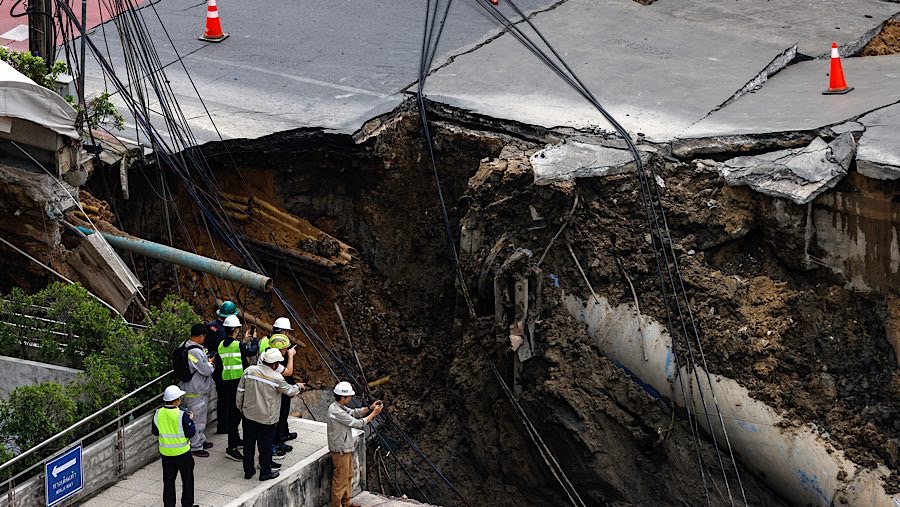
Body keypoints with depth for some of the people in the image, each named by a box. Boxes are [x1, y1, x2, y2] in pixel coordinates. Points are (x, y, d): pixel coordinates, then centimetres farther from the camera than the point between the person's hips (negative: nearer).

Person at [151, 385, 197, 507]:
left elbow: (155, 431, 5)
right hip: (182, 452, -4)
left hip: (165, 453, 4)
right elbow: (190, 433, -15)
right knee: (187, 480, 14)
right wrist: (190, 420, -1)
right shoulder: (182, 415, -21)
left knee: (168, 481, 15)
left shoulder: (158, 414, -7)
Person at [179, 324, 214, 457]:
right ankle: (196, 447, 11)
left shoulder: (186, 347, 4)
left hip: (199, 390, 10)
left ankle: (201, 440, 38)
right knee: (197, 419, 2)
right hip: (196, 392, -10)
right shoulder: (195, 352, -28)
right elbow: (206, 370, -23)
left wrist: (206, 360, 7)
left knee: (200, 417, 24)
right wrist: (210, 363, -5)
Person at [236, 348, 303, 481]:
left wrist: (240, 407, 15)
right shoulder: (276, 378, -17)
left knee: (249, 443, 15)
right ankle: (265, 472, 18)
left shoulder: (249, 371, -7)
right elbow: (290, 391, -2)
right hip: (266, 418, -4)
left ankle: (248, 470, 25)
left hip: (249, 414, 4)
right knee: (265, 445, 9)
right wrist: (298, 387, 21)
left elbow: (240, 390, 0)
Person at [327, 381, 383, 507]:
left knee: (348, 476, 22)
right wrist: (374, 413, -14)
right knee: (340, 480, 3)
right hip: (340, 451, -10)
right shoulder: (337, 412, -29)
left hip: (346, 448, 10)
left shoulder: (338, 406, 1)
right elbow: (358, 424, -23)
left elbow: (353, 412, 12)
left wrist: (369, 408, -2)